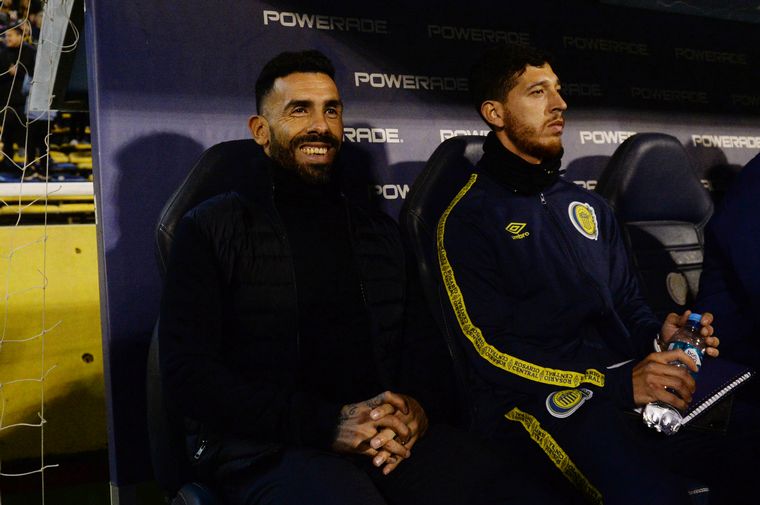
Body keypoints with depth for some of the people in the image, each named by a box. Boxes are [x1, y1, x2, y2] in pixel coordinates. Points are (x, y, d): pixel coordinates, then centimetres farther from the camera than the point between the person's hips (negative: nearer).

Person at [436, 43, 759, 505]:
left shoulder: (589, 206, 19)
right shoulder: (468, 221, -2)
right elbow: (491, 348, -9)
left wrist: (659, 336, -4)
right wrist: (619, 383, -16)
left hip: (629, 376, 6)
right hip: (538, 395, -6)